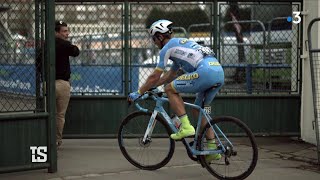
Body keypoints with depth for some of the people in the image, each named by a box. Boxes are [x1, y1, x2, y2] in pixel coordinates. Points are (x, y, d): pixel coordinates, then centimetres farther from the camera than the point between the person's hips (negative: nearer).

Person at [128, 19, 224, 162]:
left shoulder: (167, 47, 5)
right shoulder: (181, 43, 33)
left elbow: (155, 77, 6)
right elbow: (170, 75, 39)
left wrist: (139, 92, 17)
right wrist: (149, 87, 42)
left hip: (206, 72, -9)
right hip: (219, 73, 9)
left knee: (170, 89, 2)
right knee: (198, 111, 20)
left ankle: (186, 127, -5)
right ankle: (213, 149, 17)